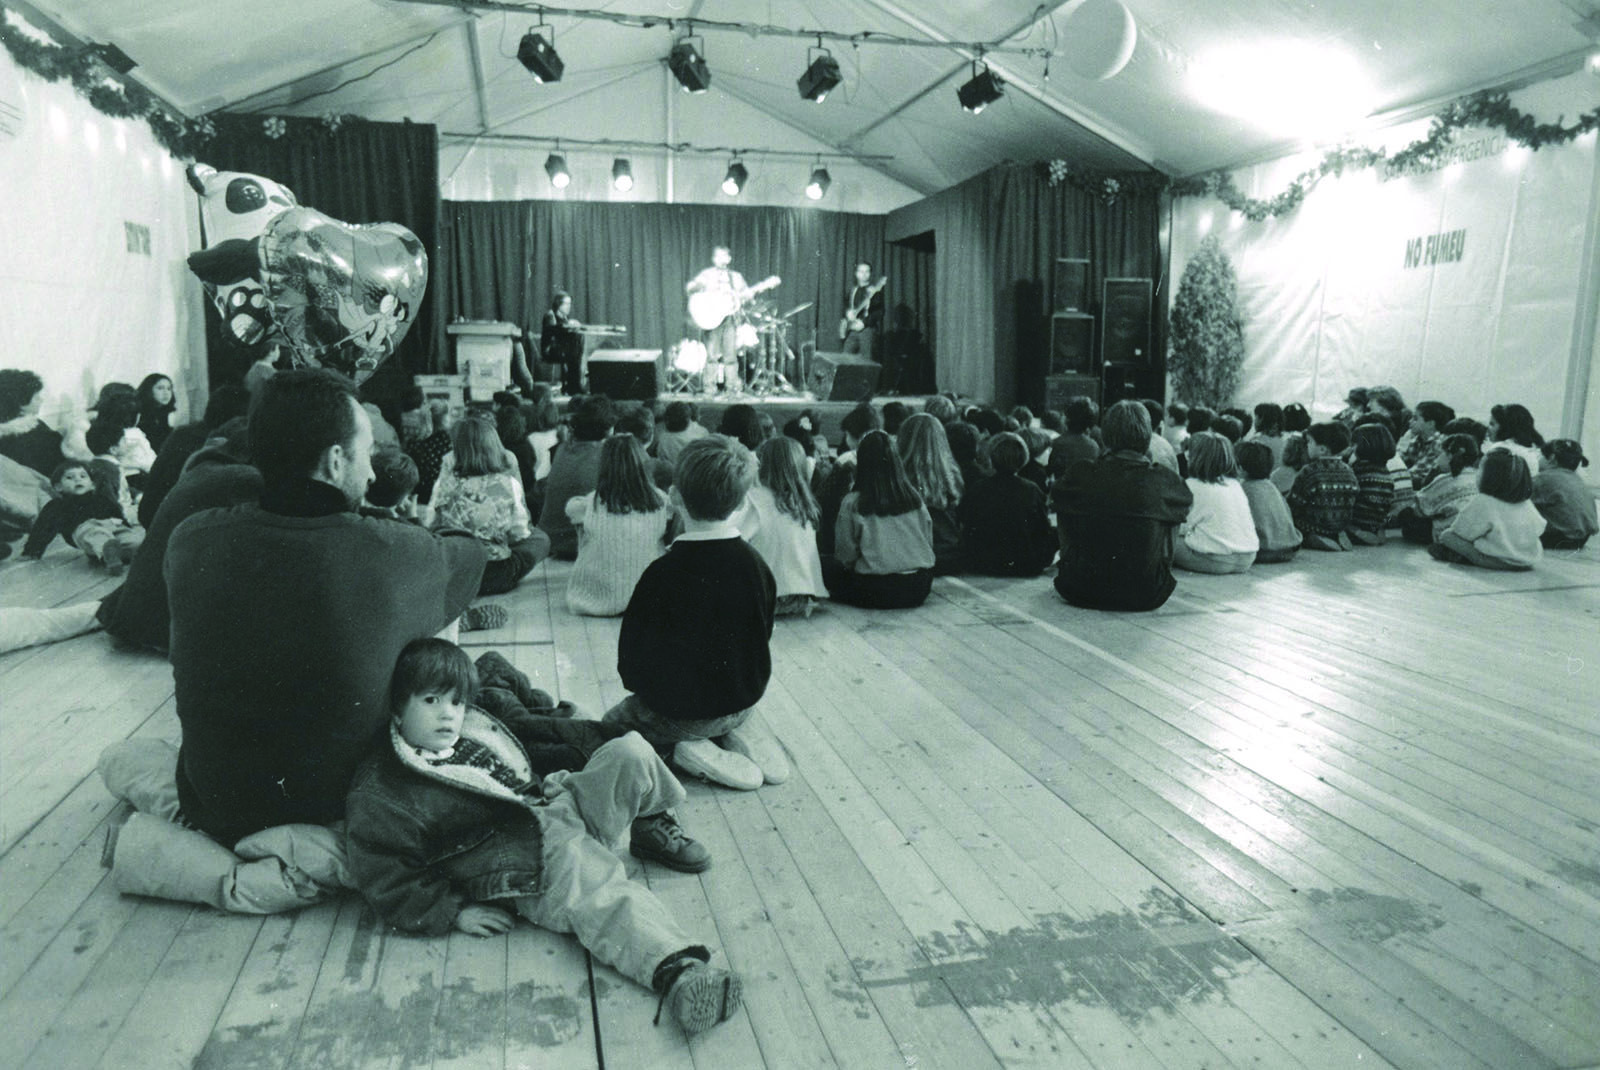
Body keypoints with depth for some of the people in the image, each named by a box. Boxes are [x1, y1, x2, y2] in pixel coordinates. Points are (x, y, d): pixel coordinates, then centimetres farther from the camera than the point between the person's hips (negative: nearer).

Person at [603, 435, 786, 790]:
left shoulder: (663, 574, -26)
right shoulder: (756, 565, -12)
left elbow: (631, 661, -15)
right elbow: (761, 639, 3)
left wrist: (647, 688, 7)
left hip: (680, 712, -5)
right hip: (743, 701, 5)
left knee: (611, 722, 23)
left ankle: (695, 752, -2)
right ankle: (743, 738, 7)